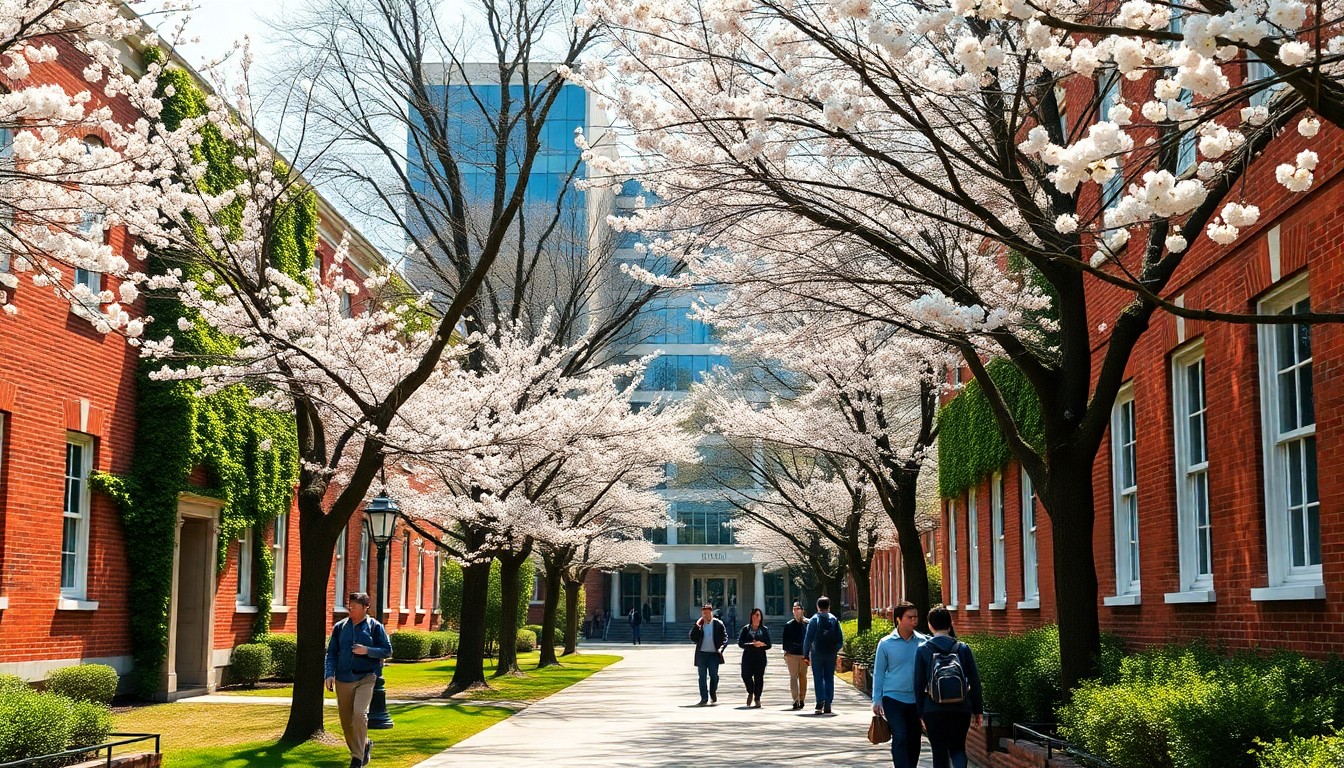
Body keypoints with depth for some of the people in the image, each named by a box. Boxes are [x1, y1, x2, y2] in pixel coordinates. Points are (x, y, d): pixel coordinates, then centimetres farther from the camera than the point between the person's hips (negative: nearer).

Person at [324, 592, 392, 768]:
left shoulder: (375, 626, -1)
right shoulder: (340, 627, 7)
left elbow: (387, 650, 1)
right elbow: (331, 653, 9)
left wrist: (367, 650, -15)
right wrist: (330, 674, -4)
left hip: (366, 678, -4)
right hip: (343, 680, 4)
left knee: (359, 714, -22)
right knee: (346, 721, 9)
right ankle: (364, 746, 34)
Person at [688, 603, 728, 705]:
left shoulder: (718, 624, 2)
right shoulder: (698, 625, 6)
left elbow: (725, 637, 4)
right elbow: (692, 638, -2)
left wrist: (721, 648, -11)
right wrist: (697, 626, -10)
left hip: (714, 654, -1)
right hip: (701, 654, 1)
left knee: (714, 675, 0)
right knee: (702, 677, 2)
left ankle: (713, 693, 25)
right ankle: (704, 698, 6)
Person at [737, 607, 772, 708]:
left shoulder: (764, 630, 9)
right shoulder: (746, 629, 7)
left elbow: (768, 645, 5)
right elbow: (740, 643, -3)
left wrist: (761, 644, -15)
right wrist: (752, 645, -17)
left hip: (760, 657, 0)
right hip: (748, 657, 0)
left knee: (759, 677, -1)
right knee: (746, 675, -11)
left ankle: (757, 699, 10)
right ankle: (750, 692, 18)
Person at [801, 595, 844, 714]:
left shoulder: (813, 620, -4)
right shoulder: (834, 620, 3)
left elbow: (808, 638, -6)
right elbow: (841, 639, 1)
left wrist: (806, 654, 0)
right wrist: (835, 650, 13)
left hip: (817, 653, -2)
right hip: (831, 654, 2)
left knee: (818, 678, 1)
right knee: (829, 679, 7)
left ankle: (820, 701, -16)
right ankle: (827, 705, 5)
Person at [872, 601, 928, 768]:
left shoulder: (923, 641, 2)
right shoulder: (886, 644, -3)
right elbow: (878, 673, 3)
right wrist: (877, 700, 0)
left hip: (917, 699, 3)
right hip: (893, 698, -3)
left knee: (914, 740, 10)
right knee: (900, 737, -12)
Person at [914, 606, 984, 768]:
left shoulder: (923, 650, -1)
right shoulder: (963, 648, 2)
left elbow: (919, 685, 0)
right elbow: (974, 681, 3)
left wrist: (921, 713, 7)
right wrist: (978, 710, 11)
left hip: (934, 710, -1)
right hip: (961, 709, 1)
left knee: (939, 753, 9)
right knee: (958, 748, 15)